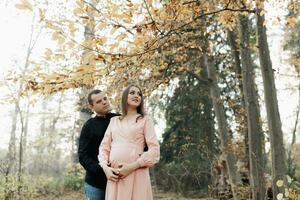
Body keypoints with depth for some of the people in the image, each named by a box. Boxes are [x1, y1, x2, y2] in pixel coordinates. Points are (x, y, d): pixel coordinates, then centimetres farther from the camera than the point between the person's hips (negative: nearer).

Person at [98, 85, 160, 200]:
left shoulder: (145, 120, 7)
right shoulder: (114, 120, 17)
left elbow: (154, 150, -2)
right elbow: (104, 146, 13)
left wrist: (132, 166, -12)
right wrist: (105, 167, -4)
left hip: (136, 174, -3)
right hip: (114, 175, 3)